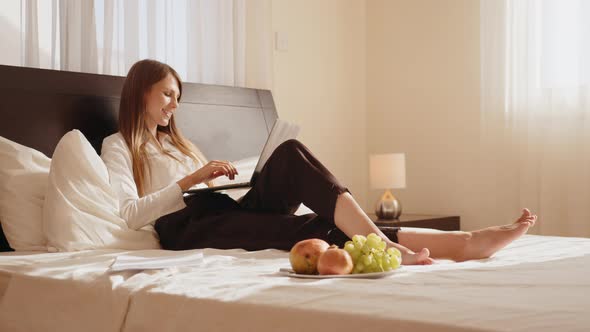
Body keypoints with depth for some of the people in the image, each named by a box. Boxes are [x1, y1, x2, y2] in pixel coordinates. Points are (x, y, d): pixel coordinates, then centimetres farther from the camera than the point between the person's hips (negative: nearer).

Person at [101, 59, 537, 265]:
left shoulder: (176, 141, 33)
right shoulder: (117, 147, 11)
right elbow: (129, 214, -5)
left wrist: (219, 178, 6)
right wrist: (189, 181, -9)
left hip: (227, 213, 6)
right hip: (188, 229, -5)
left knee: (289, 154, -25)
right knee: (310, 231, -31)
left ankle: (379, 243, -40)